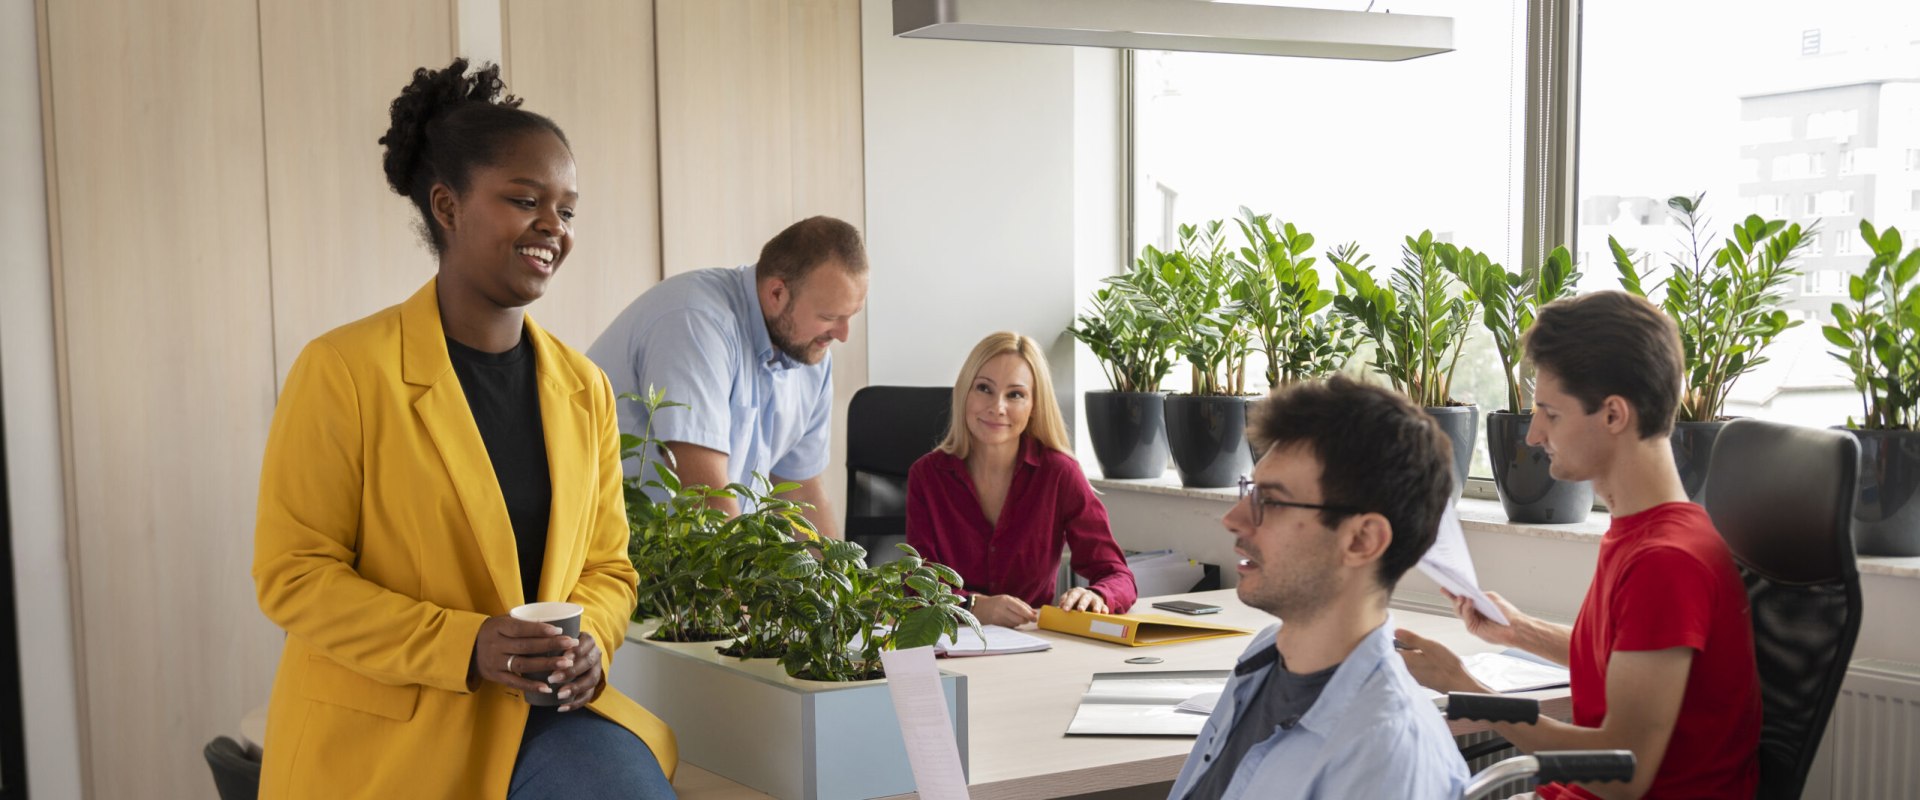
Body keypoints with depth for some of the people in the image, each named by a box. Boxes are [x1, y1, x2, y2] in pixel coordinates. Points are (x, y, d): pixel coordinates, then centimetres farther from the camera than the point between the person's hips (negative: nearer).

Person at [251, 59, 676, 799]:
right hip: (377, 737, -4)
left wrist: (588, 643, -10)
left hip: (538, 715, 4)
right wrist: (466, 647, -20)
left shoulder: (584, 389, 7)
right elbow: (292, 576, -9)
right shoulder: (343, 370, -8)